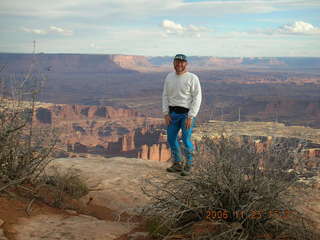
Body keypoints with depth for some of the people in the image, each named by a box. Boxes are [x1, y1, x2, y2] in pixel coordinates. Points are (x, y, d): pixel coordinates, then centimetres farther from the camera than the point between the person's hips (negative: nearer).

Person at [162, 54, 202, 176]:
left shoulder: (192, 78, -9)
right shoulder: (169, 77, 7)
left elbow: (197, 98, -11)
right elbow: (165, 96, 10)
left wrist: (190, 117, -16)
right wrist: (166, 114, 0)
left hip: (187, 113, -5)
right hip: (173, 113, 5)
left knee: (186, 140, -7)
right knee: (171, 139, 7)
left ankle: (188, 165, 11)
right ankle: (177, 164, 23)